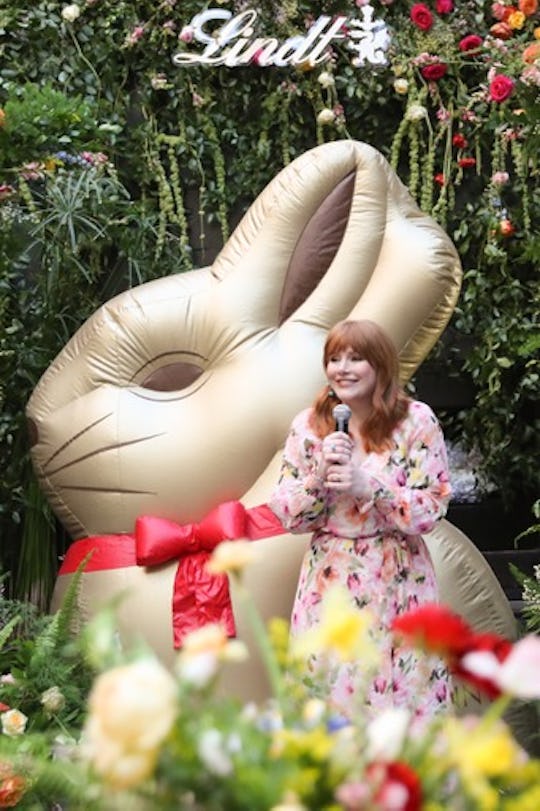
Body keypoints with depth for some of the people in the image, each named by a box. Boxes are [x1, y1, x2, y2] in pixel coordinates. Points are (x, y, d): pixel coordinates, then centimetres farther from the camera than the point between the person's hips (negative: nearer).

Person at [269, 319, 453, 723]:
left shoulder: (416, 421, -4)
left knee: (401, 689, 1)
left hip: (397, 583, -2)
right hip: (329, 581, 2)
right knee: (326, 693, 4)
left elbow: (432, 509, -8)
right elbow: (289, 516, 3)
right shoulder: (308, 425, 3)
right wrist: (320, 474, -14)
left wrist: (367, 487, -20)